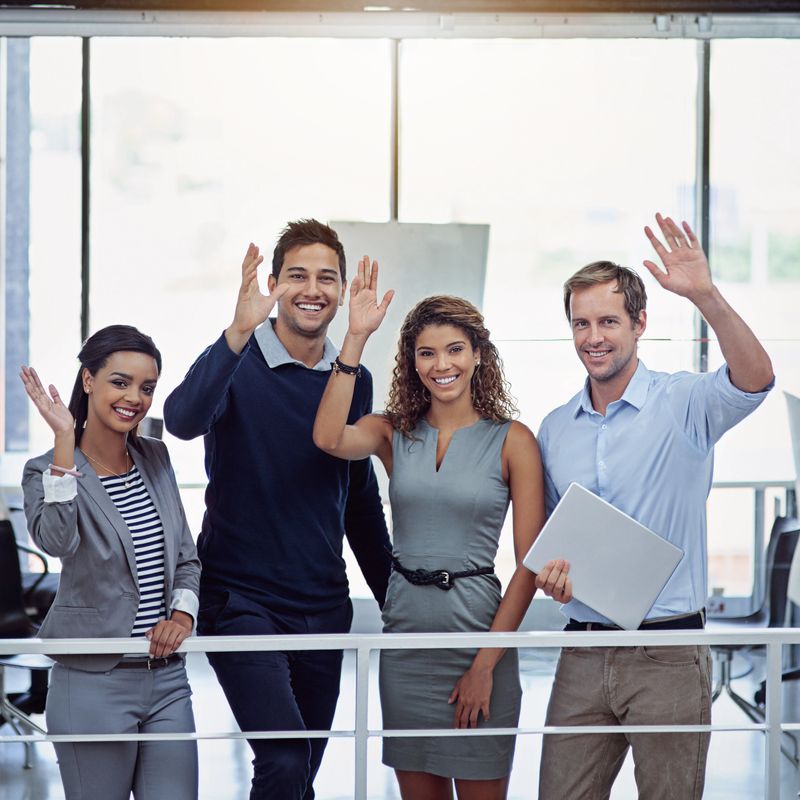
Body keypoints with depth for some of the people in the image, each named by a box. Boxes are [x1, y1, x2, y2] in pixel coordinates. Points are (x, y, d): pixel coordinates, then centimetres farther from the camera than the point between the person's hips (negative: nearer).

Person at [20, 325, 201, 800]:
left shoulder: (156, 459, 9)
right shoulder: (48, 471, -7)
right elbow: (57, 541, -29)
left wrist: (182, 614, -3)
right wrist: (65, 441, -30)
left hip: (167, 679, 5)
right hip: (94, 682, -5)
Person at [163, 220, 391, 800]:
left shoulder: (354, 381, 7)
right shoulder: (238, 365, -7)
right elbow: (183, 420, -30)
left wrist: (392, 596, 18)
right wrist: (239, 333, -42)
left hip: (323, 606, 5)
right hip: (242, 599, -5)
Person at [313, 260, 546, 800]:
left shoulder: (512, 440, -2)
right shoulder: (395, 433, 6)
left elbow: (530, 564, -5)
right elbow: (329, 438, -17)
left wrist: (486, 664, -11)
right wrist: (356, 339, -19)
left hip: (476, 623, -3)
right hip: (406, 629, 3)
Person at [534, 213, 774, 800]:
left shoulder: (683, 405, -5)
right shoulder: (556, 428, 11)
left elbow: (754, 379, -26)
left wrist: (706, 296, -40)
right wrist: (548, 571, -4)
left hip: (668, 655, -4)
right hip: (583, 656, 4)